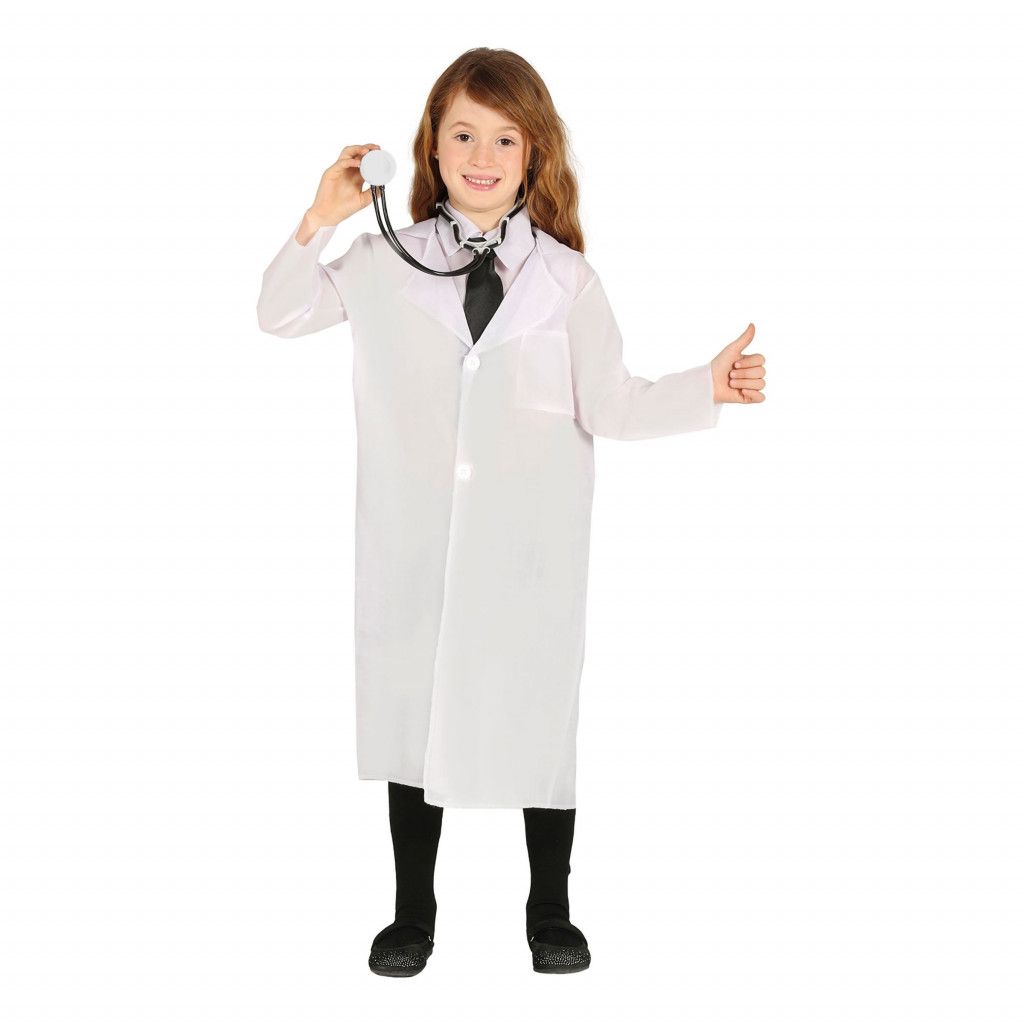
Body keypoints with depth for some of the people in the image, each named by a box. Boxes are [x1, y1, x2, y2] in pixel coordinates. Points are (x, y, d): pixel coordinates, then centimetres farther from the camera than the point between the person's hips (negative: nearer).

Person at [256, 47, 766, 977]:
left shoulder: (565, 276, 1)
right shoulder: (387, 263, 3)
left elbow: (609, 405, -1)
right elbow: (280, 316, 8)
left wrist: (707, 386, -13)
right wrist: (319, 222, -4)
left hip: (529, 544, -1)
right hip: (415, 538, 1)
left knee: (540, 711, 7)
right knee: (412, 707, 10)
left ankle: (550, 911, 28)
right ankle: (414, 911, 29)